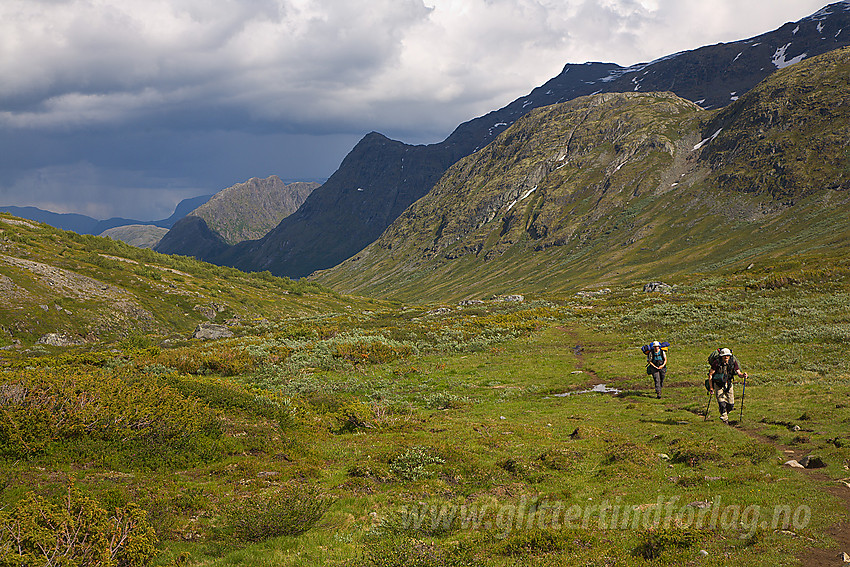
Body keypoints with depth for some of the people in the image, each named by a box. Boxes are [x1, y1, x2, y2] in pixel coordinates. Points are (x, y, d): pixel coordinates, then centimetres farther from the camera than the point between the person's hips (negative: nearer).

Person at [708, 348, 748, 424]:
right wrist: (711, 388, -13)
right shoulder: (717, 363, -19)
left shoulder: (733, 362, -10)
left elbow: (738, 372, -9)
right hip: (718, 385, -3)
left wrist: (743, 374, -34)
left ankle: (726, 413, 33)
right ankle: (725, 419, -4)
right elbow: (710, 375, -13)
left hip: (728, 384, 3)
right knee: (722, 403, -14)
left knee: (731, 404, 4)